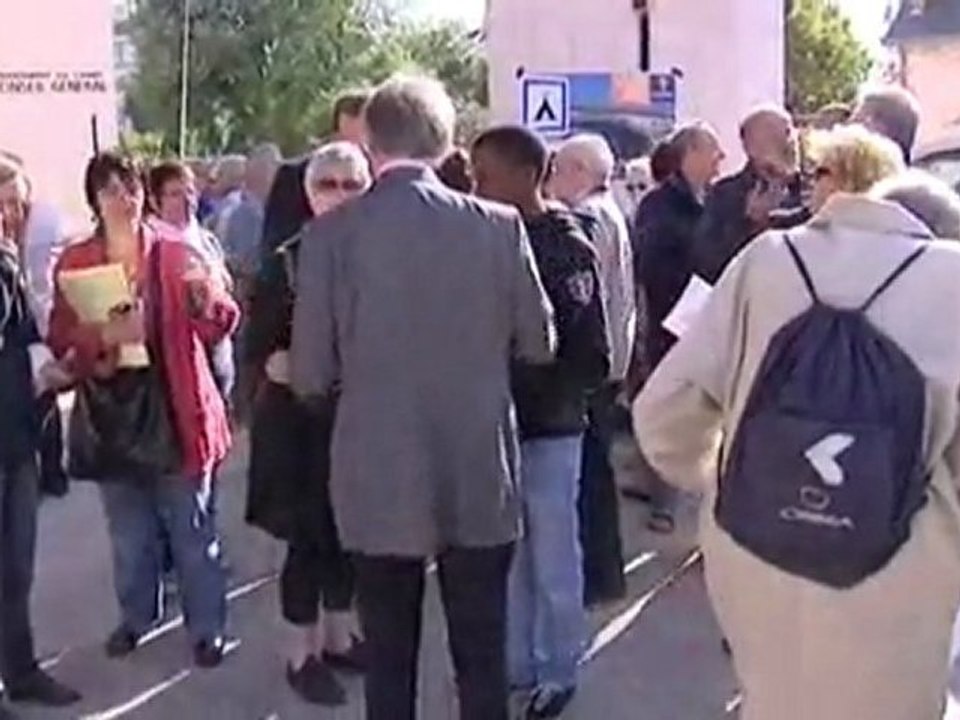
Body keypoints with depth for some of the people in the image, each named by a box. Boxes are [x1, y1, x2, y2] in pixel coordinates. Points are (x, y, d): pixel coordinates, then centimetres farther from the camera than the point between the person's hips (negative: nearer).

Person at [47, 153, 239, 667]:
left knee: (191, 527, 5)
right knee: (128, 531, 16)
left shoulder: (175, 254, -2)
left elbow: (219, 327, -6)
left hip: (174, 409, -2)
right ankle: (136, 616, 34)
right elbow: (60, 341, 0)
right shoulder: (74, 263, 2)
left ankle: (206, 626, 15)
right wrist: (102, 336, -19)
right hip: (110, 412, 2)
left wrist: (206, 293, -27)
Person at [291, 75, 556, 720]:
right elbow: (539, 344, 3)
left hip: (379, 480, 0)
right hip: (480, 476, 1)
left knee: (390, 660, 14)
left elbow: (310, 376, -6)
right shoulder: (499, 226, -7)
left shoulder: (331, 234, -9)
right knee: (482, 657, 13)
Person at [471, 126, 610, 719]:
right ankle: (515, 663, 30)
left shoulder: (568, 249, -11)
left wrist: (540, 399, -18)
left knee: (553, 561, 8)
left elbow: (590, 357, -13)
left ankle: (559, 671, 24)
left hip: (548, 430, -5)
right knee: (507, 557, 15)